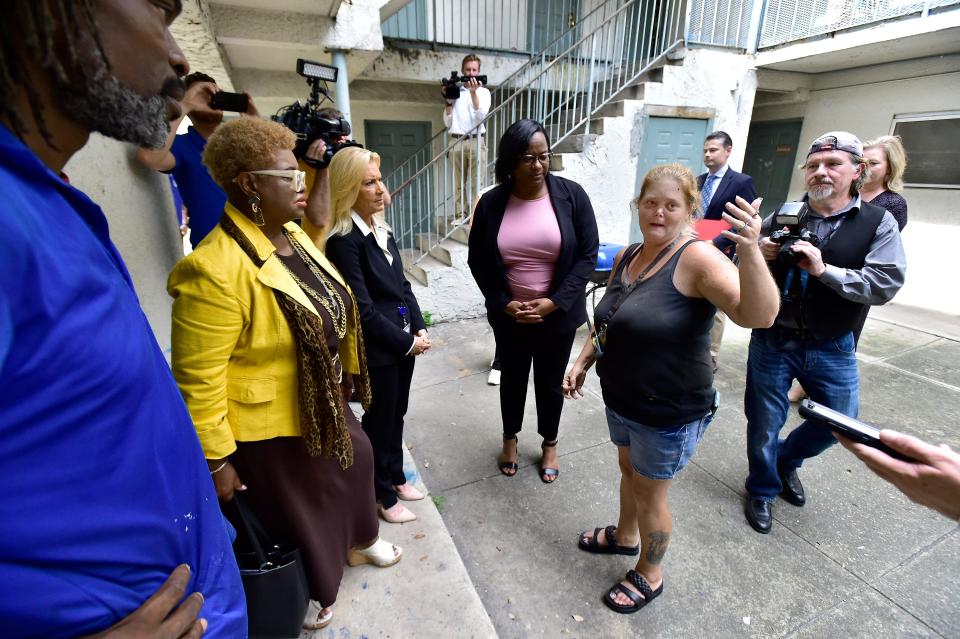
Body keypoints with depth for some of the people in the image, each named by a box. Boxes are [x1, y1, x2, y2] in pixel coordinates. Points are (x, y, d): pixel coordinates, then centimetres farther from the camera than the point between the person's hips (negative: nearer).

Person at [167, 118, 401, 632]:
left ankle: (357, 540, 58)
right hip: (270, 424, -8)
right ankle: (306, 592, 48)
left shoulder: (293, 236, -1)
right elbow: (199, 379, -24)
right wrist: (215, 459, -18)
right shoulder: (216, 270, -28)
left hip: (324, 401, 8)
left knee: (352, 462, 27)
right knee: (296, 510, 16)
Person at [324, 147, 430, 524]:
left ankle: (395, 476, 44)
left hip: (403, 340, 7)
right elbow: (363, 309, -21)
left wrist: (419, 328, 1)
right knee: (379, 419, 11)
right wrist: (406, 342, -14)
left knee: (396, 413, 21)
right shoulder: (343, 240, -19)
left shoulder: (381, 227, 6)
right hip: (376, 349, -7)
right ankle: (383, 496, 33)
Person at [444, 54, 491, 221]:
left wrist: (473, 92, -13)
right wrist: (448, 102, -1)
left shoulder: (483, 92, 11)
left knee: (476, 182, -5)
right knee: (458, 183, 1)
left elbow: (481, 115, -7)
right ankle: (460, 215, 6)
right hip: (456, 141, 2)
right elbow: (447, 123, 11)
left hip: (476, 141, -1)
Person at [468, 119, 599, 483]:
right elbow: (477, 261, -1)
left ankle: (549, 444, 42)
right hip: (508, 316, 1)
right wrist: (503, 303, -13)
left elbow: (587, 255, -9)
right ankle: (510, 438, 45)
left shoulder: (571, 195, -10)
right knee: (512, 378, 20)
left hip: (558, 316, -1)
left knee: (550, 382, 16)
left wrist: (555, 302, -18)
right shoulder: (491, 203, -7)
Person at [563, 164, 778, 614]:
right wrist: (583, 362, 6)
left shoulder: (698, 259, -22)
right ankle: (624, 536, 55)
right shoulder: (626, 256, 1)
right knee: (629, 470, 27)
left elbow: (759, 316, -35)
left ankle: (649, 575, 40)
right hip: (621, 400, 7)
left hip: (670, 412, -7)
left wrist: (749, 251, -49)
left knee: (650, 493, 13)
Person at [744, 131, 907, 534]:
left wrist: (824, 270, -23)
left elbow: (885, 285, -13)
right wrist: (758, 254, -19)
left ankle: (788, 460, 46)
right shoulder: (781, 218, -2)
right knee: (765, 425, 10)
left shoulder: (879, 223, -2)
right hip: (773, 342, -1)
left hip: (831, 349, 1)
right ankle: (763, 489, 36)